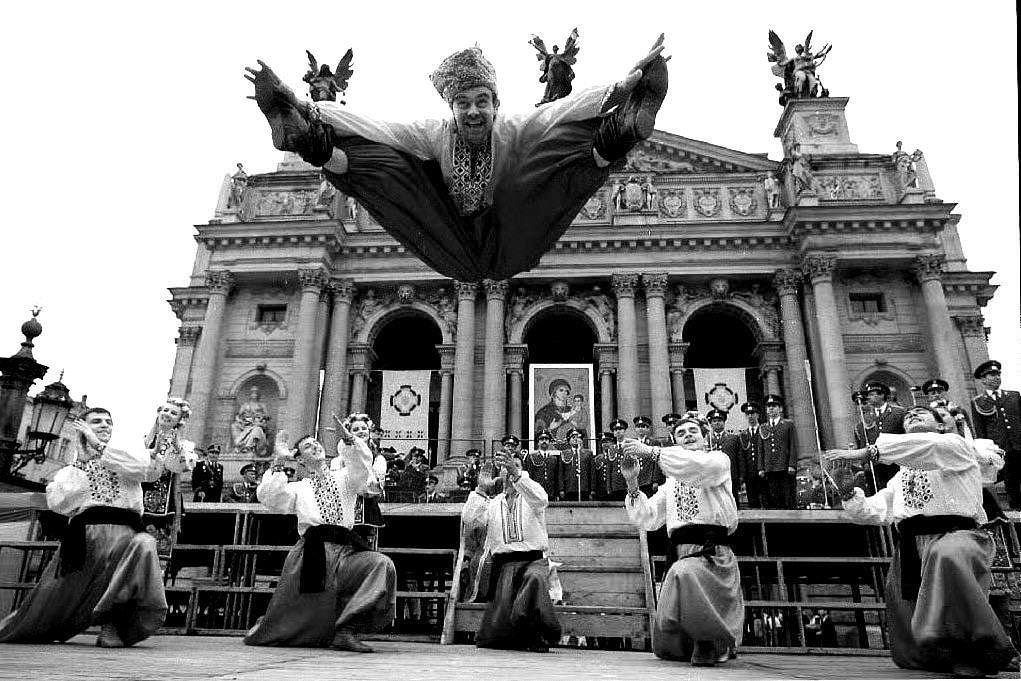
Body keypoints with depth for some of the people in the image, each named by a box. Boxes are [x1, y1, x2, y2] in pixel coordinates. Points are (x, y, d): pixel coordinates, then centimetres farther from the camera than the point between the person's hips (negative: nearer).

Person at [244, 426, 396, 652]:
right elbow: (268, 498, 2)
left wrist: (348, 439, -19)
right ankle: (262, 632, 36)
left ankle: (346, 631, -24)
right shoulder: (298, 489, 19)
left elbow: (362, 465, -3)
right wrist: (279, 462, -1)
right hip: (312, 553, 0)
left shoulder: (344, 477, 19)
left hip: (345, 549, 1)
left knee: (382, 565, -27)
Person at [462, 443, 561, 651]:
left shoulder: (530, 498, 11)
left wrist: (517, 473, -28)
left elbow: (541, 500, -16)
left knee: (535, 578, -38)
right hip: (503, 562, 3)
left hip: (533, 559, -2)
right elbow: (469, 520, 2)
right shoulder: (492, 503, 19)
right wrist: (481, 489, -3)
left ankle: (540, 637, -21)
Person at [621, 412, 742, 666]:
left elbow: (703, 465, -18)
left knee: (683, 574, -39)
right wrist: (632, 483, -2)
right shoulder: (670, 483, 21)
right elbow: (646, 520, 13)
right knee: (665, 647, 5)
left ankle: (713, 640, -16)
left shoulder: (719, 459, 8)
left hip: (714, 556, -5)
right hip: (681, 560, 6)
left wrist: (651, 451, -19)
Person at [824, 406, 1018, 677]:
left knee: (946, 555, -42)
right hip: (910, 547, 6)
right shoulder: (902, 474, 28)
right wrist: (849, 493, 1)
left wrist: (865, 452, -22)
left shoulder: (955, 445, 9)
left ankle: (985, 653, -26)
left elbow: (927, 447, -16)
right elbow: (875, 511, 19)